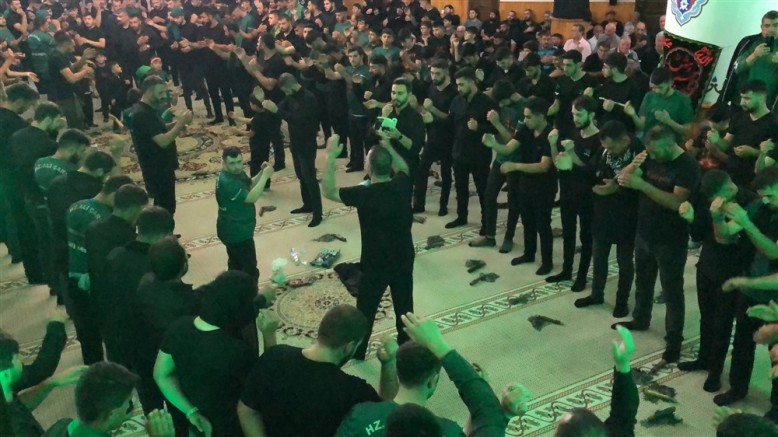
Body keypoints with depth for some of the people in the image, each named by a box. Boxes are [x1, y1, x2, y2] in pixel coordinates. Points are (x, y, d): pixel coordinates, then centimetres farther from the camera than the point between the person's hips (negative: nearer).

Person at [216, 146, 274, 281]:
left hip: (235, 230, 10)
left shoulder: (237, 172, 0)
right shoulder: (227, 182, -31)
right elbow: (251, 197, -34)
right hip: (236, 232, -10)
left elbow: (250, 184, 14)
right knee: (250, 268, -1)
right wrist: (266, 176, -33)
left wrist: (262, 172, -5)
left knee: (236, 265, 25)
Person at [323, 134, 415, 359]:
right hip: (403, 261, 4)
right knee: (404, 307, 19)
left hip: (375, 264, -3)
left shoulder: (364, 194, -25)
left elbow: (329, 191, -17)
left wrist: (331, 156, -21)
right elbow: (403, 167, 14)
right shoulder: (402, 185, -11)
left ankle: (357, 351, 33)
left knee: (366, 309, 16)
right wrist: (388, 146, 15)